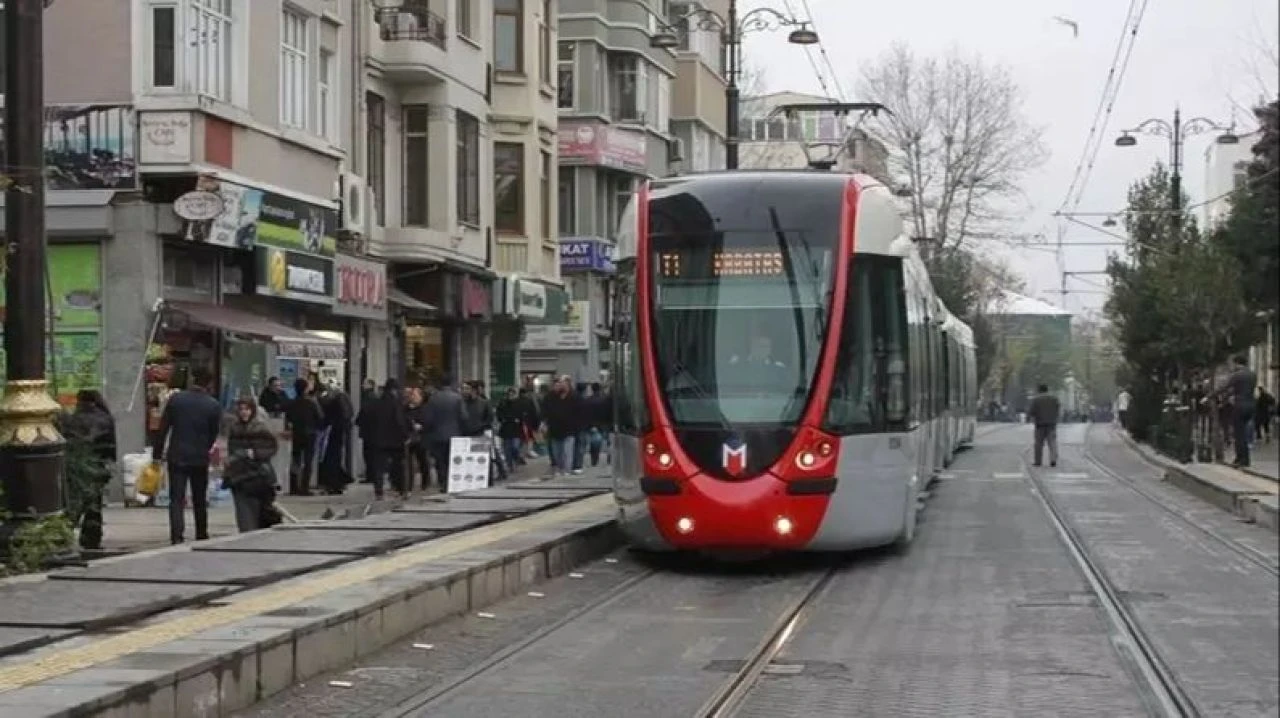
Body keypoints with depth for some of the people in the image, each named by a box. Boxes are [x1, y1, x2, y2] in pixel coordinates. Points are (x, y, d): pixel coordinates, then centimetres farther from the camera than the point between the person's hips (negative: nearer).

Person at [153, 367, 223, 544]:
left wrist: (157, 453, 4)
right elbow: (214, 433, 2)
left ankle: (177, 536, -15)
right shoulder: (214, 405, -5)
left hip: (176, 457, -1)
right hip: (200, 458, 1)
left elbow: (163, 428, -2)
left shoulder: (176, 399, -3)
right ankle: (201, 536, 24)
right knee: (200, 500, 15)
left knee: (176, 499, -2)